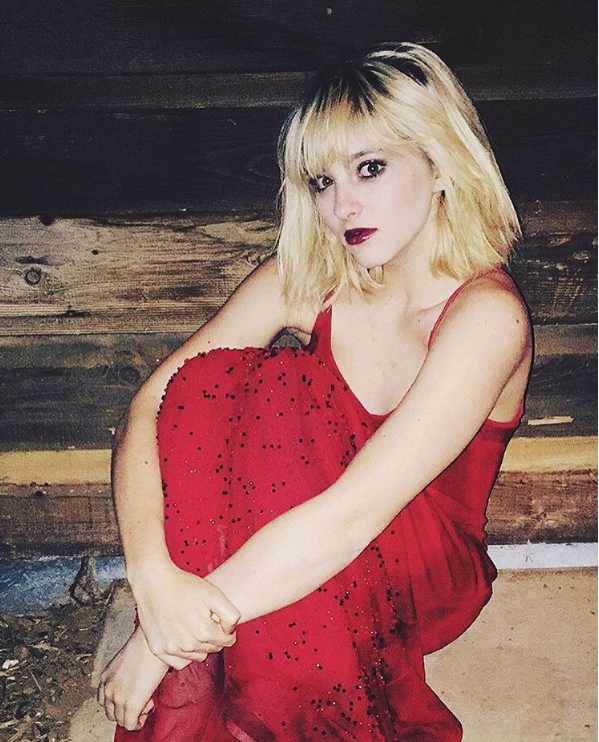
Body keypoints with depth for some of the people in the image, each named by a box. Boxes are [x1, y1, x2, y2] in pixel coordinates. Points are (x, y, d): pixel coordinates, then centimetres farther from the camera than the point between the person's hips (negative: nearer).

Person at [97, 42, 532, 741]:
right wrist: (153, 576, -34)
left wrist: (161, 641, -31)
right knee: (207, 385, -24)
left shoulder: (486, 313, -25)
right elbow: (150, 403, -17)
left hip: (425, 567, -4)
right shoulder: (308, 277, -11)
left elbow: (352, 513, -34)